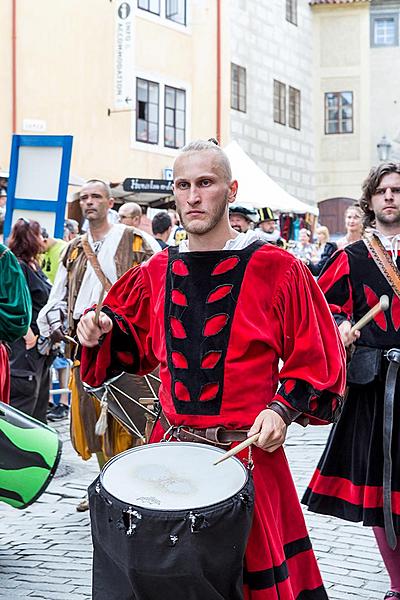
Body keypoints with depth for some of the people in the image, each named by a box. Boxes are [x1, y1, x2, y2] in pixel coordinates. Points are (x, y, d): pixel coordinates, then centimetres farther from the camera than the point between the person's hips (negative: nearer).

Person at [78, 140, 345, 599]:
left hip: (249, 451, -4)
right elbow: (134, 344, 20)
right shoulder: (157, 272, 7)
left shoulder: (276, 269, -6)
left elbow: (317, 358, -3)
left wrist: (282, 410, -15)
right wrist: (104, 329, 1)